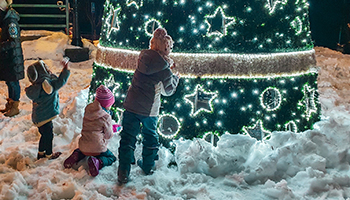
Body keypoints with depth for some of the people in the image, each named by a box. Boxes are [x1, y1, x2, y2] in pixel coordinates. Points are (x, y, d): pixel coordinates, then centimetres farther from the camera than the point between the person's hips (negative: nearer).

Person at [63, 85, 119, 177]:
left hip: (84, 146, 7)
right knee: (111, 158, 17)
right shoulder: (106, 117, -15)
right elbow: (108, 135, -8)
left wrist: (111, 127, 19)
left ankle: (77, 156, 6)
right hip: (97, 148, -7)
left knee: (82, 151, 41)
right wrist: (113, 129, 13)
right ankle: (98, 162, -15)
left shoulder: (88, 110, 4)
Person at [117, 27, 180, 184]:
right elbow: (168, 90, 0)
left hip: (132, 106, 2)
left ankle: (124, 173, 4)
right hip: (150, 110, -2)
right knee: (151, 136, 21)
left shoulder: (143, 57, -1)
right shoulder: (164, 68, -13)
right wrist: (176, 77, 16)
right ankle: (148, 166, 36)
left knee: (128, 138, 7)